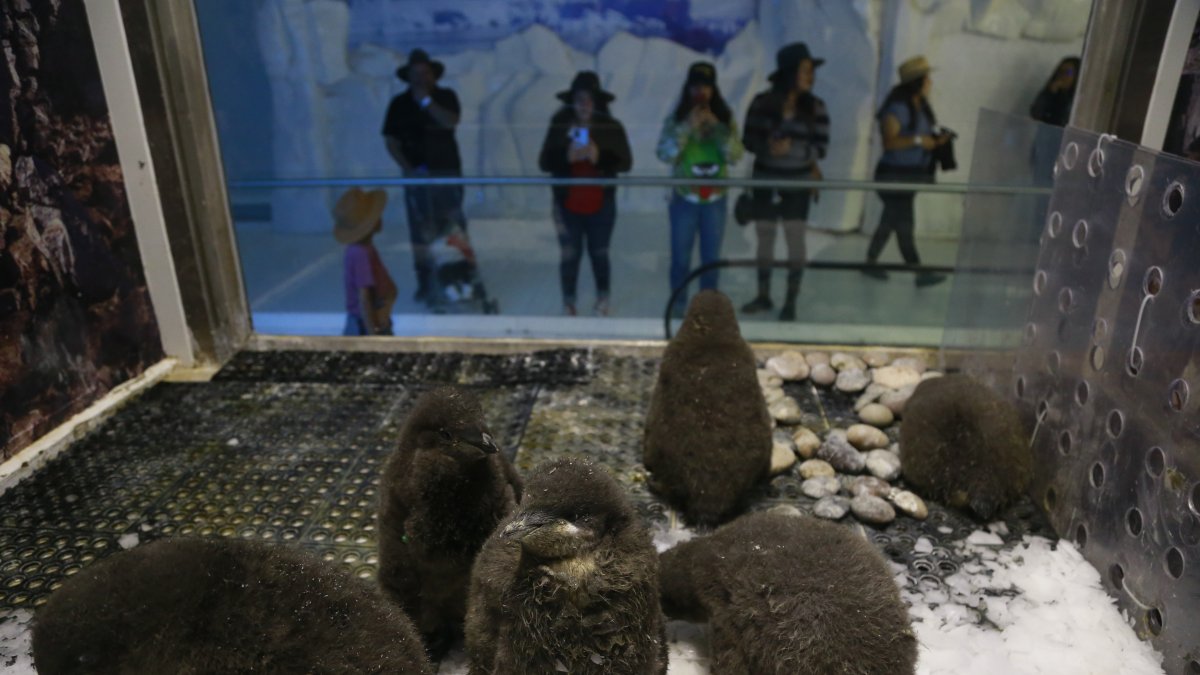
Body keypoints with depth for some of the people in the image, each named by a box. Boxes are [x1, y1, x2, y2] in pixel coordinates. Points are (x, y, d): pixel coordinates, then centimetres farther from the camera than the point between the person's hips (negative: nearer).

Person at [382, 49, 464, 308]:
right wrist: (408, 168, -9)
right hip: (417, 175, 1)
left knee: (452, 228, -2)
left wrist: (426, 101, -16)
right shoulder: (399, 104, 5)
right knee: (421, 231, -1)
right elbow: (391, 141, 2)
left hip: (447, 172, 0)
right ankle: (426, 283, 5)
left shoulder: (446, 96, 3)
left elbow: (451, 122, -15)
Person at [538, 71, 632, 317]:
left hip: (601, 204, 0)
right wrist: (567, 156, -24)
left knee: (599, 253, 11)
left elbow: (625, 162, -8)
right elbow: (545, 163, -5)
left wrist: (599, 156, -24)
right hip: (568, 204, 0)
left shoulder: (612, 127, -4)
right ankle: (568, 303, 21)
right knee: (570, 255, 5)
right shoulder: (559, 126, -4)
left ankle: (603, 299, 32)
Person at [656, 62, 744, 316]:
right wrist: (688, 127, -23)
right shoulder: (675, 120, -4)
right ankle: (678, 305, 23)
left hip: (715, 200, 2)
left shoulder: (725, 120, 0)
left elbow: (735, 156, -10)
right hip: (684, 199, -1)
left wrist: (716, 126, -19)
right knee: (680, 257, 7)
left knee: (711, 258, 10)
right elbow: (665, 154, -15)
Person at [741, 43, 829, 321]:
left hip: (797, 184, -1)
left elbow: (821, 146, -7)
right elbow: (749, 140, -5)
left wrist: (791, 148, -23)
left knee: (795, 238, -2)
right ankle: (763, 296, 22)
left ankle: (791, 301, 8)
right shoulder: (762, 102, -6)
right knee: (764, 237, 8)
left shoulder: (815, 107, -4)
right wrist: (768, 146, -25)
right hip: (765, 180, 1)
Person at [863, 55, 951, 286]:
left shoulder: (921, 106, 10)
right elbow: (889, 142, -23)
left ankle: (870, 262, 26)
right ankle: (921, 274, -3)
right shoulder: (898, 108, -16)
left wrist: (937, 139, 0)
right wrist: (918, 140, -26)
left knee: (891, 221, 15)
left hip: (911, 174, 9)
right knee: (904, 224, -5)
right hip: (894, 174, -9)